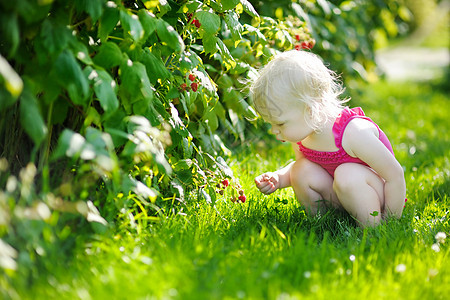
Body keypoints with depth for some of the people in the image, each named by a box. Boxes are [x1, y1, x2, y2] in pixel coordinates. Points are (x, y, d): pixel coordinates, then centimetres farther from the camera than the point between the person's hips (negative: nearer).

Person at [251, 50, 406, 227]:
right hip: (338, 195, 6)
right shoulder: (300, 133, -9)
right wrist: (279, 179, -8)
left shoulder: (354, 133, -32)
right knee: (302, 171, -17)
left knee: (347, 174, -34)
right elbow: (300, 163, 13)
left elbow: (395, 175, -25)